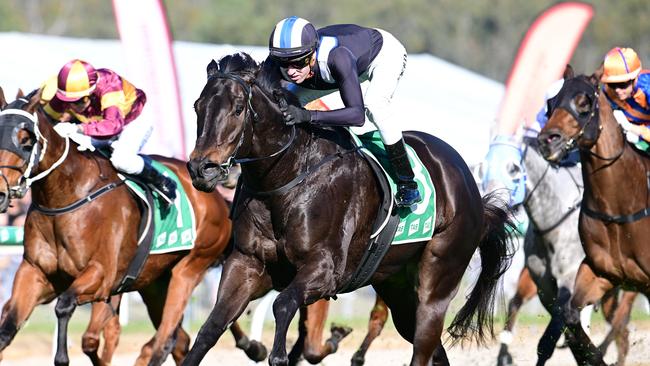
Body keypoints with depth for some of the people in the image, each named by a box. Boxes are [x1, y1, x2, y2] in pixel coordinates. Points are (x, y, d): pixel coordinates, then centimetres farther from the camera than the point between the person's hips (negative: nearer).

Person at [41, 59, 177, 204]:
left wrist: (78, 128, -57)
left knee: (121, 160, -33)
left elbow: (114, 125, -52)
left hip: (134, 122, -6)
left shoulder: (109, 84, -40)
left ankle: (161, 182, -10)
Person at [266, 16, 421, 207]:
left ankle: (408, 184, -16)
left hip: (385, 51, -6)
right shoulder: (278, 62, -32)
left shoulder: (337, 56, -47)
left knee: (373, 106, -32)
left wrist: (308, 115, -63)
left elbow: (357, 114, -52)